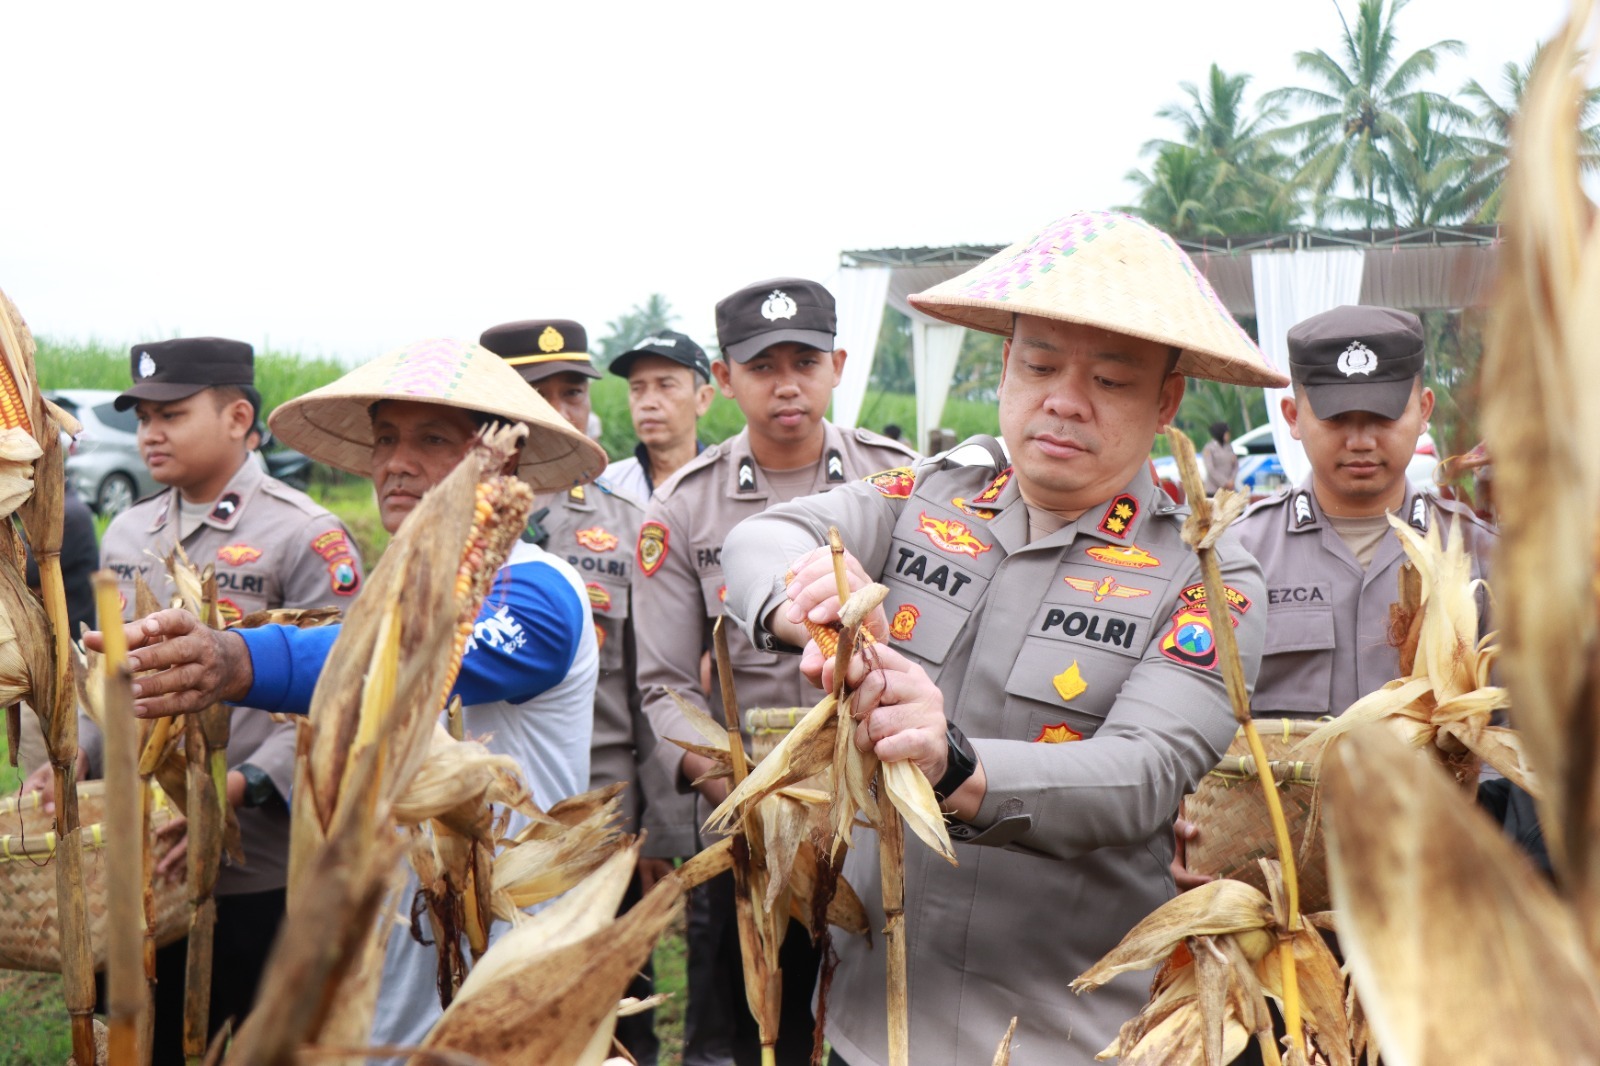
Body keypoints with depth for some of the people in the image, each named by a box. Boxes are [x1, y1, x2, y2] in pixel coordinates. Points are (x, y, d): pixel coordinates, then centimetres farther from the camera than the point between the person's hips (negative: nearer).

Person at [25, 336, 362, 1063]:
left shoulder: (307, 535, -11)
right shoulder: (126, 534, 12)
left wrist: (244, 787, -26)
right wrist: (77, 757, 2)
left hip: (262, 868, -6)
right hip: (145, 863, 6)